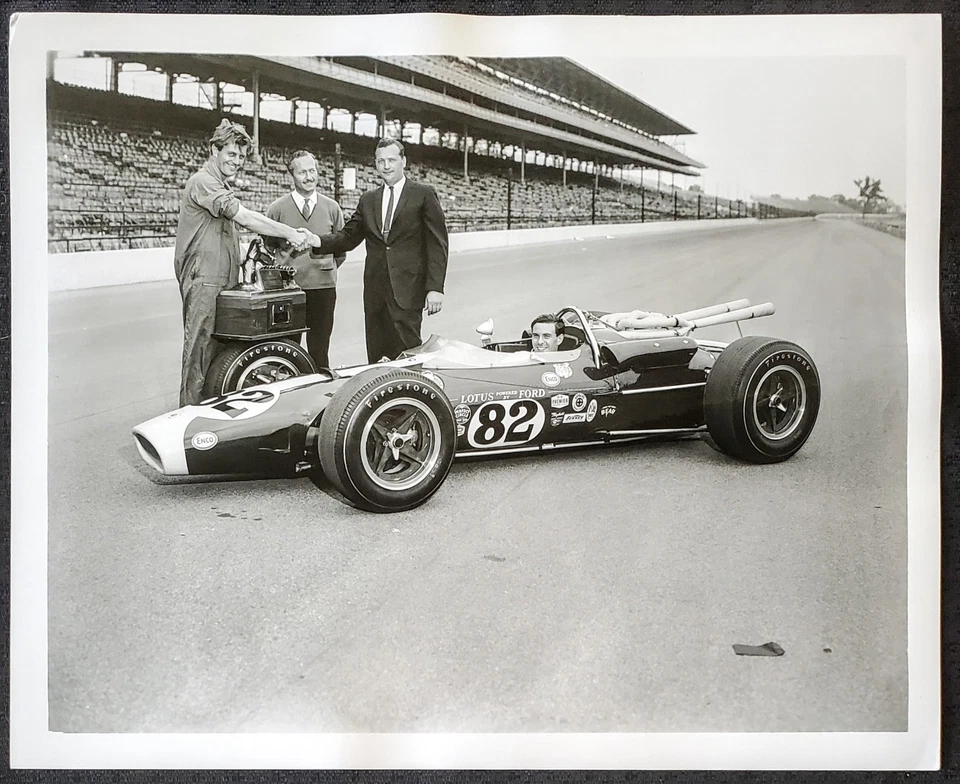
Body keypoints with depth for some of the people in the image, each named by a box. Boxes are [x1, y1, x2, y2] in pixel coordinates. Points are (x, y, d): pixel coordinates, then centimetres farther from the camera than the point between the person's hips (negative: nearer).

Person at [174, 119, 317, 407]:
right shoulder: (203, 182, -12)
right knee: (200, 349, -8)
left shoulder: (223, 186, 22)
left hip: (222, 280, 10)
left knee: (218, 349, 10)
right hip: (204, 279, -10)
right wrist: (290, 233, -24)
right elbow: (244, 217, -22)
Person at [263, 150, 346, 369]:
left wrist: (327, 269, 12)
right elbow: (266, 247, 13)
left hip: (323, 287, 1)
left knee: (319, 350, 4)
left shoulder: (332, 208, 9)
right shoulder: (277, 209, 3)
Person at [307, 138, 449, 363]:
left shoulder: (423, 194, 2)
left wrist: (435, 287, -11)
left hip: (407, 289, -5)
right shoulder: (368, 200, 17)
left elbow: (437, 243, -2)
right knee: (376, 357, 5)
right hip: (375, 290, 5)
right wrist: (317, 242, -4)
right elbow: (348, 237, 15)